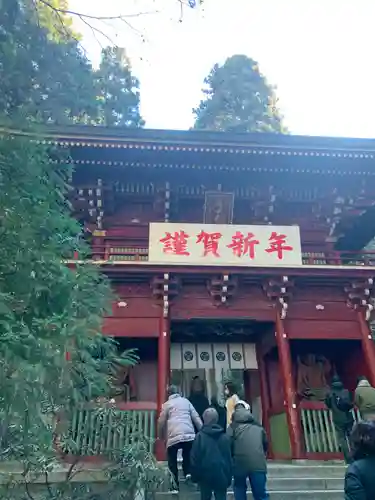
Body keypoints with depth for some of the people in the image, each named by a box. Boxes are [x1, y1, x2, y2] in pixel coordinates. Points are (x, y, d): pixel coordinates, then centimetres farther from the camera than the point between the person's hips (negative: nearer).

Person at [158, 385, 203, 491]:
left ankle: (175, 483, 9)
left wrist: (161, 436, 25)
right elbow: (196, 417, 13)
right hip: (189, 434, 2)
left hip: (174, 436, -2)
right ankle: (188, 473, -6)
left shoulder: (167, 404, 12)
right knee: (187, 456, 18)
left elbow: (161, 422, 12)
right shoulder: (186, 401, 17)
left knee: (172, 460, 12)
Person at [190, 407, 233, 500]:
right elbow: (229, 458, 3)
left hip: (205, 475, -2)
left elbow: (194, 458, -7)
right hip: (222, 475, 2)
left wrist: (194, 476, 4)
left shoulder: (200, 436, -9)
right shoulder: (225, 437, -1)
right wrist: (229, 477, 11)